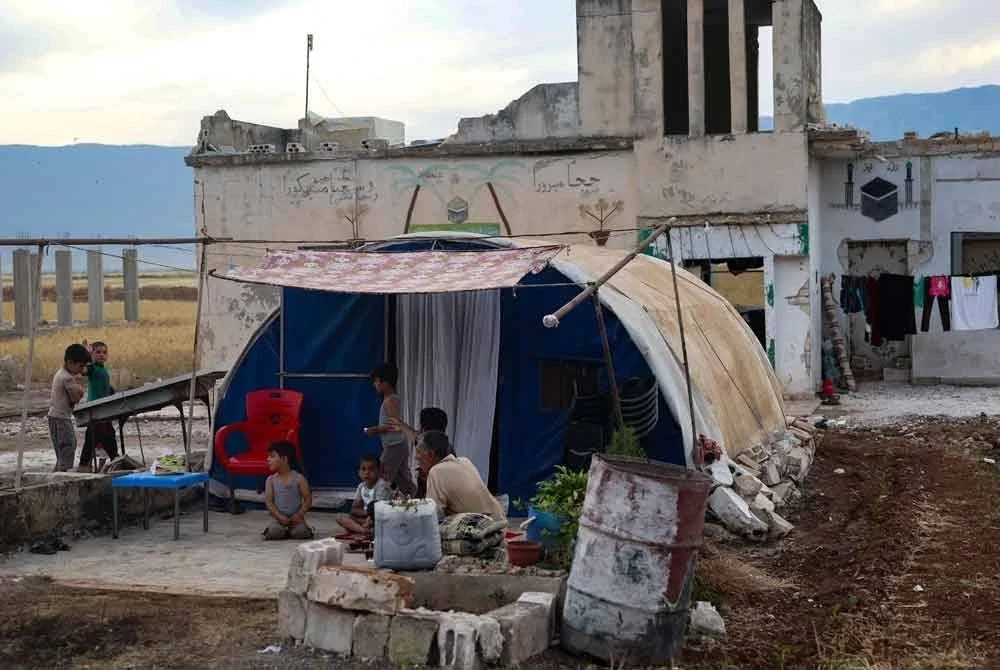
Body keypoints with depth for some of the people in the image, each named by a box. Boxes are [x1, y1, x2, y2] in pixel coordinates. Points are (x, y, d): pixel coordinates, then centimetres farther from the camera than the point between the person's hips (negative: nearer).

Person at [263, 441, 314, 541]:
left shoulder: (299, 479, -3)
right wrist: (279, 516, -16)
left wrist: (299, 515, -17)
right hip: (278, 517, 1)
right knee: (274, 532, -27)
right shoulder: (271, 480, 2)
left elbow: (308, 500, -4)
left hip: (295, 517, -1)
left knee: (300, 533, -27)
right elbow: (268, 501, -4)